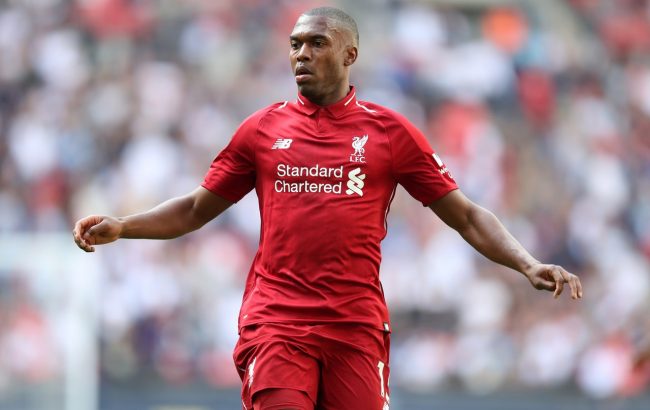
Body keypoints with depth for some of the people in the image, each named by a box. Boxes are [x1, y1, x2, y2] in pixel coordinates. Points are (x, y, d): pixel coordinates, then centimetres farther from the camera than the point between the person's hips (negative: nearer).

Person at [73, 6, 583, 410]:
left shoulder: (389, 131, 7)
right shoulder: (264, 128, 11)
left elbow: (466, 216, 9)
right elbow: (195, 210, 18)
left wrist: (528, 264, -5)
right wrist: (119, 227, 5)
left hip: (358, 326, 0)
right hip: (276, 322, 0)